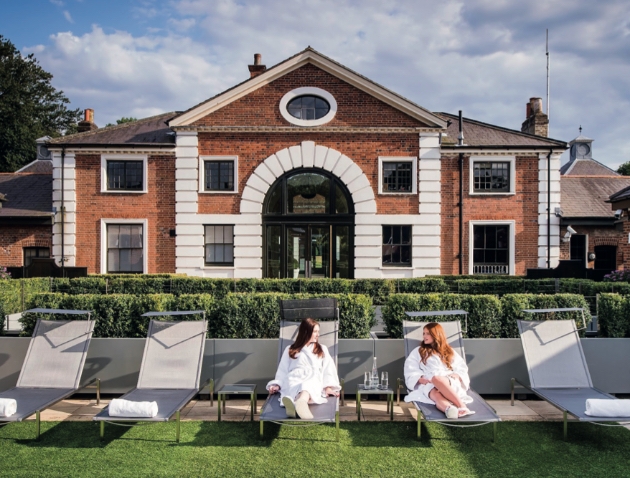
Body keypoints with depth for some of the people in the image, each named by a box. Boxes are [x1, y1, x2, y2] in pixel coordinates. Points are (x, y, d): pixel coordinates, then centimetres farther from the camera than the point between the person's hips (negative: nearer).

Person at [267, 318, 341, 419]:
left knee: (308, 386, -40)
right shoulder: (290, 350, 27)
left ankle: (301, 402, -72)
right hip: (294, 382, 1)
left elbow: (328, 369, 14)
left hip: (313, 381, -1)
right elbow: (283, 371, 20)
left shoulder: (322, 349, 27)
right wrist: (277, 384, 0)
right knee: (294, 389, -39)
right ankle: (291, 404, -71)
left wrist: (328, 387, -3)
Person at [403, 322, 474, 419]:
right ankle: (451, 410, -71)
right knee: (436, 394, -39)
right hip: (428, 383, 0)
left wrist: (456, 375, -5)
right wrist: (421, 379, -8)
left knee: (437, 379, -39)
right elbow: (410, 370, 12)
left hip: (450, 383, 0)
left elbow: (462, 368, 18)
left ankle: (462, 406, -58)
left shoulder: (450, 352, 29)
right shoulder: (418, 351, 25)